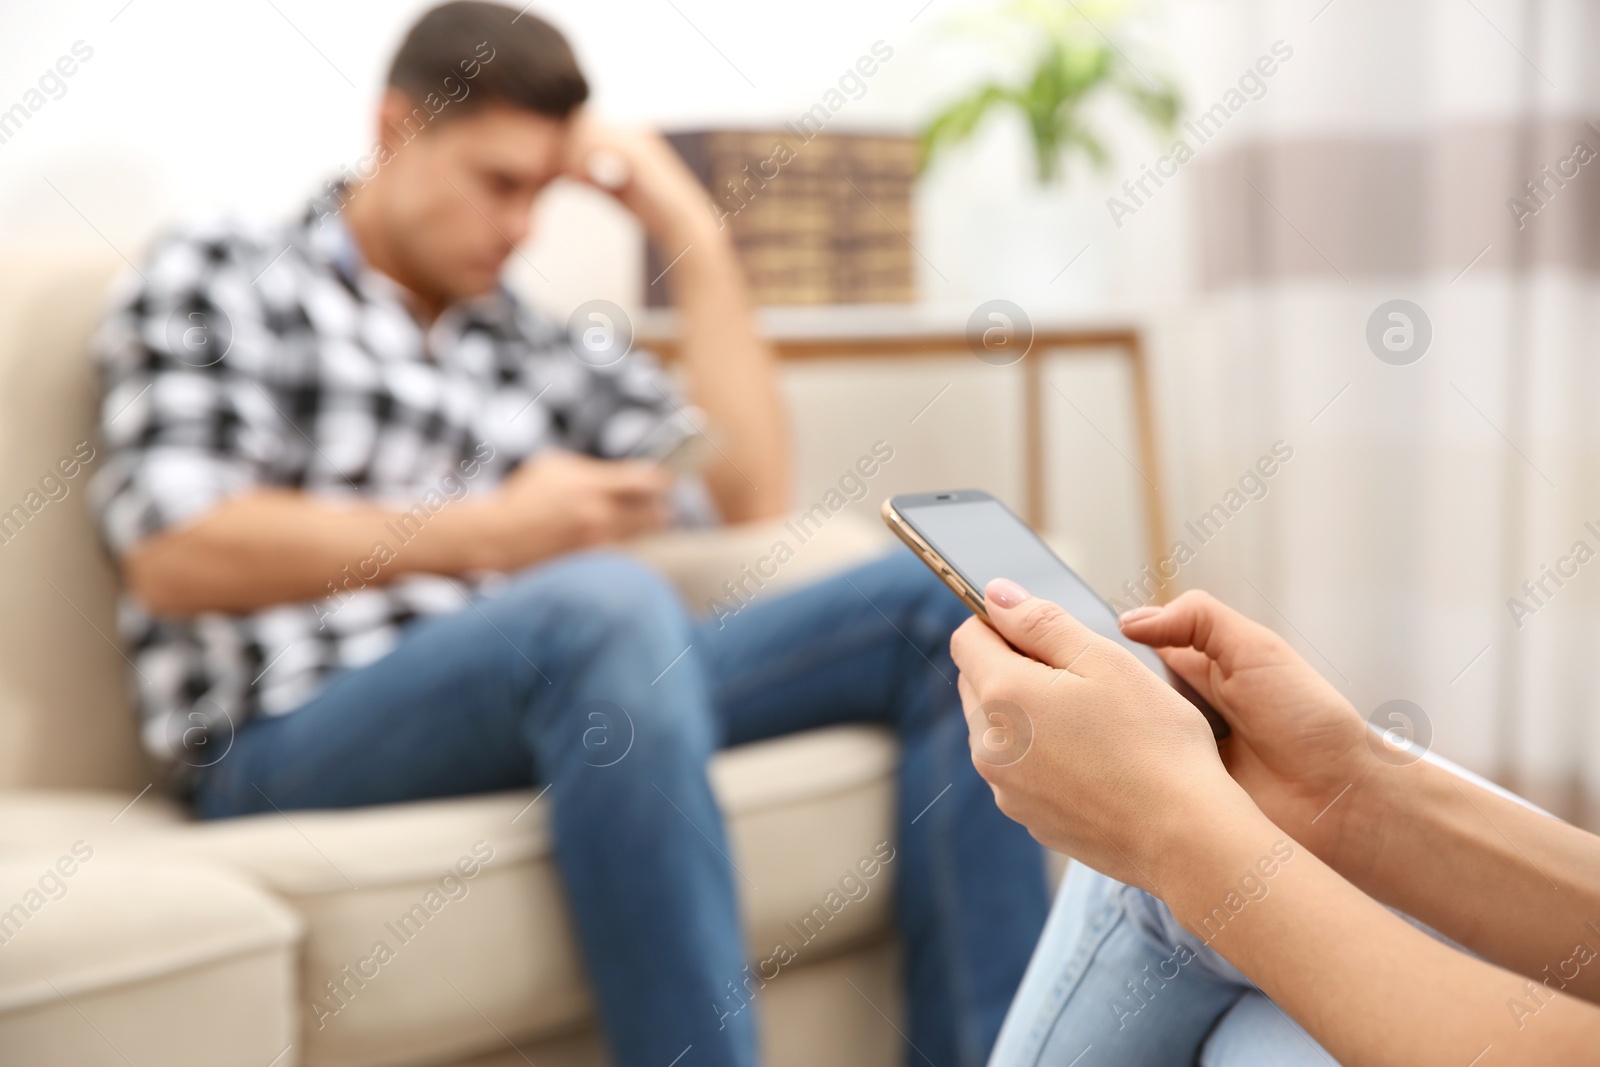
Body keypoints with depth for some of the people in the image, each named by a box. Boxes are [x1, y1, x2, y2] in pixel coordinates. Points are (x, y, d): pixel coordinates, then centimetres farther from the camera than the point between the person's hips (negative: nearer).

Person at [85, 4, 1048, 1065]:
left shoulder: (548, 348, 22)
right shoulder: (215, 280, 8)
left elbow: (750, 491, 14)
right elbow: (174, 556, -7)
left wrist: (695, 237, 13)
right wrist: (492, 531, -10)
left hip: (549, 693, 6)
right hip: (288, 746, -5)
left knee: (941, 602, -7)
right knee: (606, 598, -37)